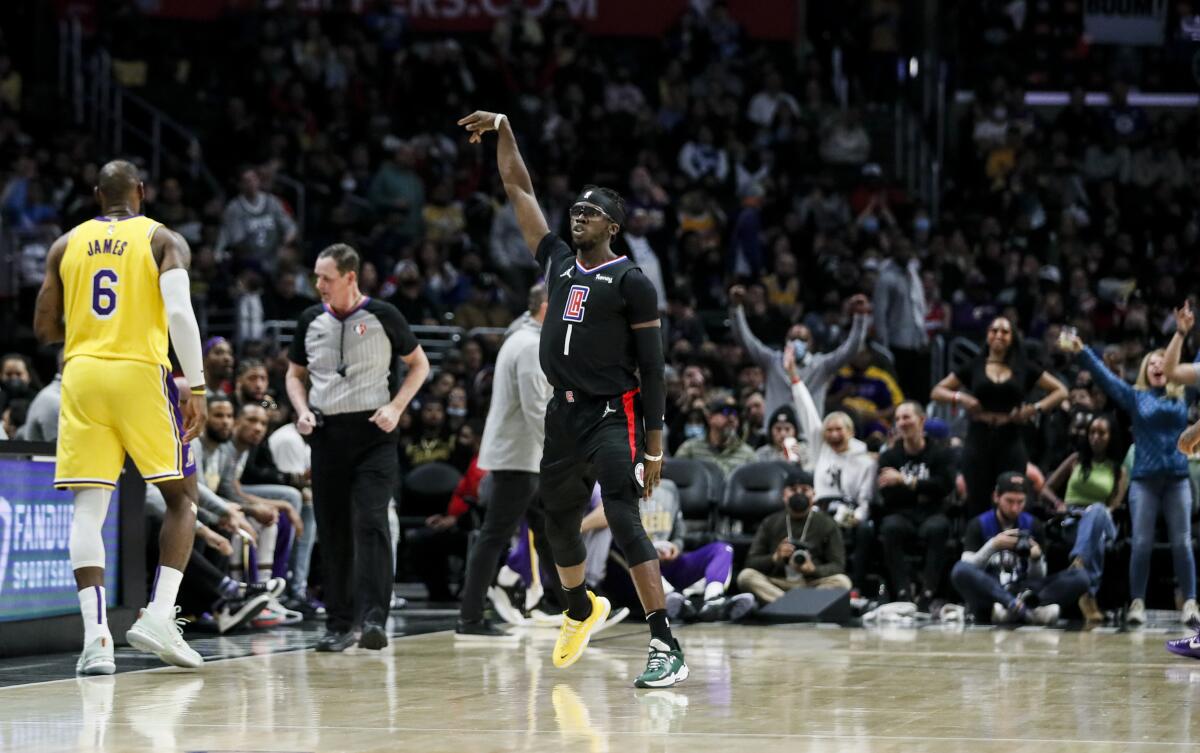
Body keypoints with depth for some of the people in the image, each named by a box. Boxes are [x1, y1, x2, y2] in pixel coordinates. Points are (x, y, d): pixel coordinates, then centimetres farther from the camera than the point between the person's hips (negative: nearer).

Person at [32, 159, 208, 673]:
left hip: (82, 374, 3)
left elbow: (44, 328, 12)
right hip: (141, 375, -3)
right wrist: (197, 389, -8)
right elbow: (180, 313, -11)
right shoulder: (163, 240, 3)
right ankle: (158, 617, -5)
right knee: (181, 496, 10)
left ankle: (95, 637, -11)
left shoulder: (66, 245, 12)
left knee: (88, 506, 1)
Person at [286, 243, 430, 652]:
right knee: (333, 532, 5)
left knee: (370, 524, -16)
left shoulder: (382, 316, -4)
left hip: (373, 433, -4)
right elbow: (295, 374, 19)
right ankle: (338, 625, 13)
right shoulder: (311, 320, 7)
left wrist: (395, 407, -8)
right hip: (327, 433, 4)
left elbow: (419, 364, 6)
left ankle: (373, 619, -22)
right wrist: (302, 411, 0)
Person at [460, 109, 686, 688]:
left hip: (612, 419, -7)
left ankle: (667, 648, -22)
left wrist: (654, 446, -11)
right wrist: (503, 130, 9)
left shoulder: (632, 283, -6)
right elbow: (519, 191, 17)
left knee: (624, 522, -19)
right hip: (563, 415, 7)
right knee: (558, 524, 19)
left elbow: (651, 369, -7)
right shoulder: (558, 261, 11)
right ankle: (582, 610, 47)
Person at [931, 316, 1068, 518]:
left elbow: (1060, 391, 9)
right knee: (978, 504, 0)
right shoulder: (974, 368, 10)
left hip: (1011, 441, 0)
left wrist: (1036, 408, -6)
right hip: (979, 440, 1)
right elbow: (938, 391, 12)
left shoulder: (1024, 369, 8)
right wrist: (959, 397, -8)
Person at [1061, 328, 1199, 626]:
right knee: (1142, 543, -3)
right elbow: (1104, 375, 4)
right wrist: (1080, 352, -6)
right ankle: (1137, 602, 0)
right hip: (1144, 479, 0)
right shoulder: (1136, 397, 9)